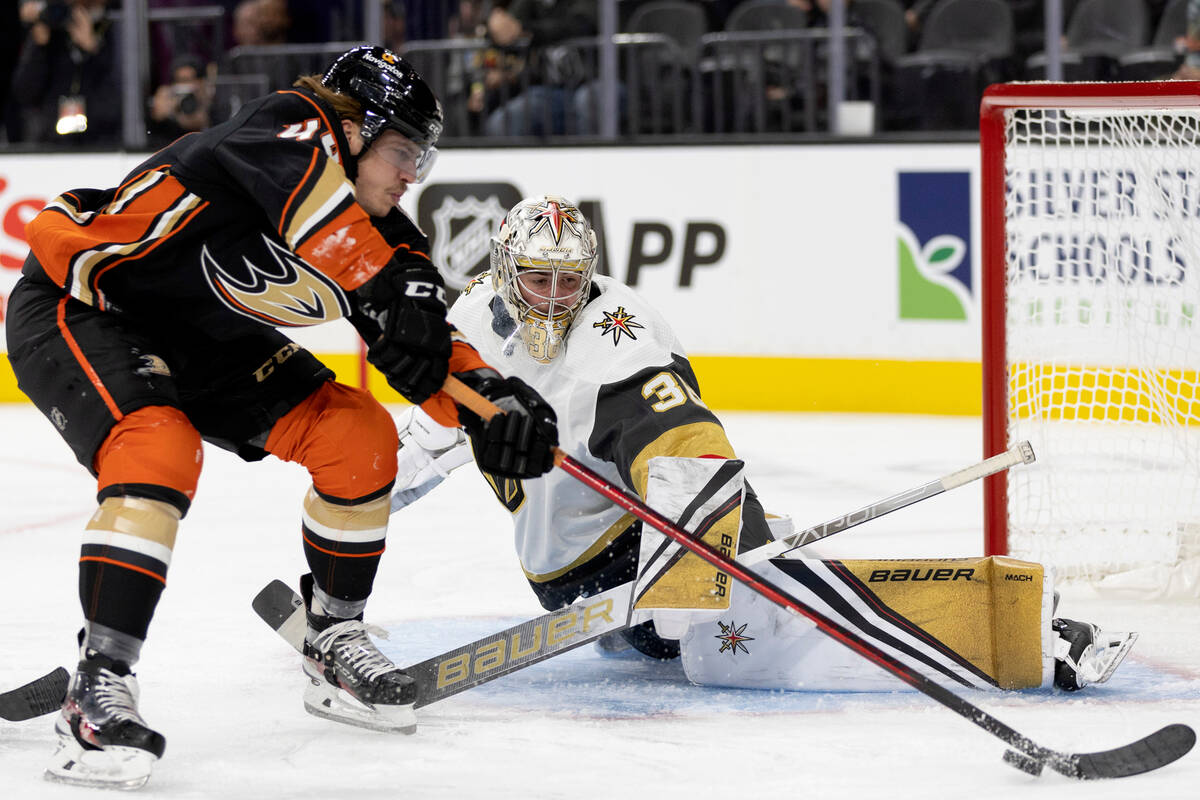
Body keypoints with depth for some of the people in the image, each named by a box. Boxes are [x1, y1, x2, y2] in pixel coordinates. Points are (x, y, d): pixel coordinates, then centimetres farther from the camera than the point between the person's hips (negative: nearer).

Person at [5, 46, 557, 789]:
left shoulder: (378, 229, -3)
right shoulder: (291, 125, -24)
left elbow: (422, 338, -5)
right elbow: (308, 194, -46)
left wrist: (488, 398, -22)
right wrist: (385, 289, -52)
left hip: (204, 338, 9)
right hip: (80, 302, -9)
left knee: (361, 438, 0)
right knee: (159, 451, -34)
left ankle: (334, 642, 16)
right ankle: (99, 689, -32)